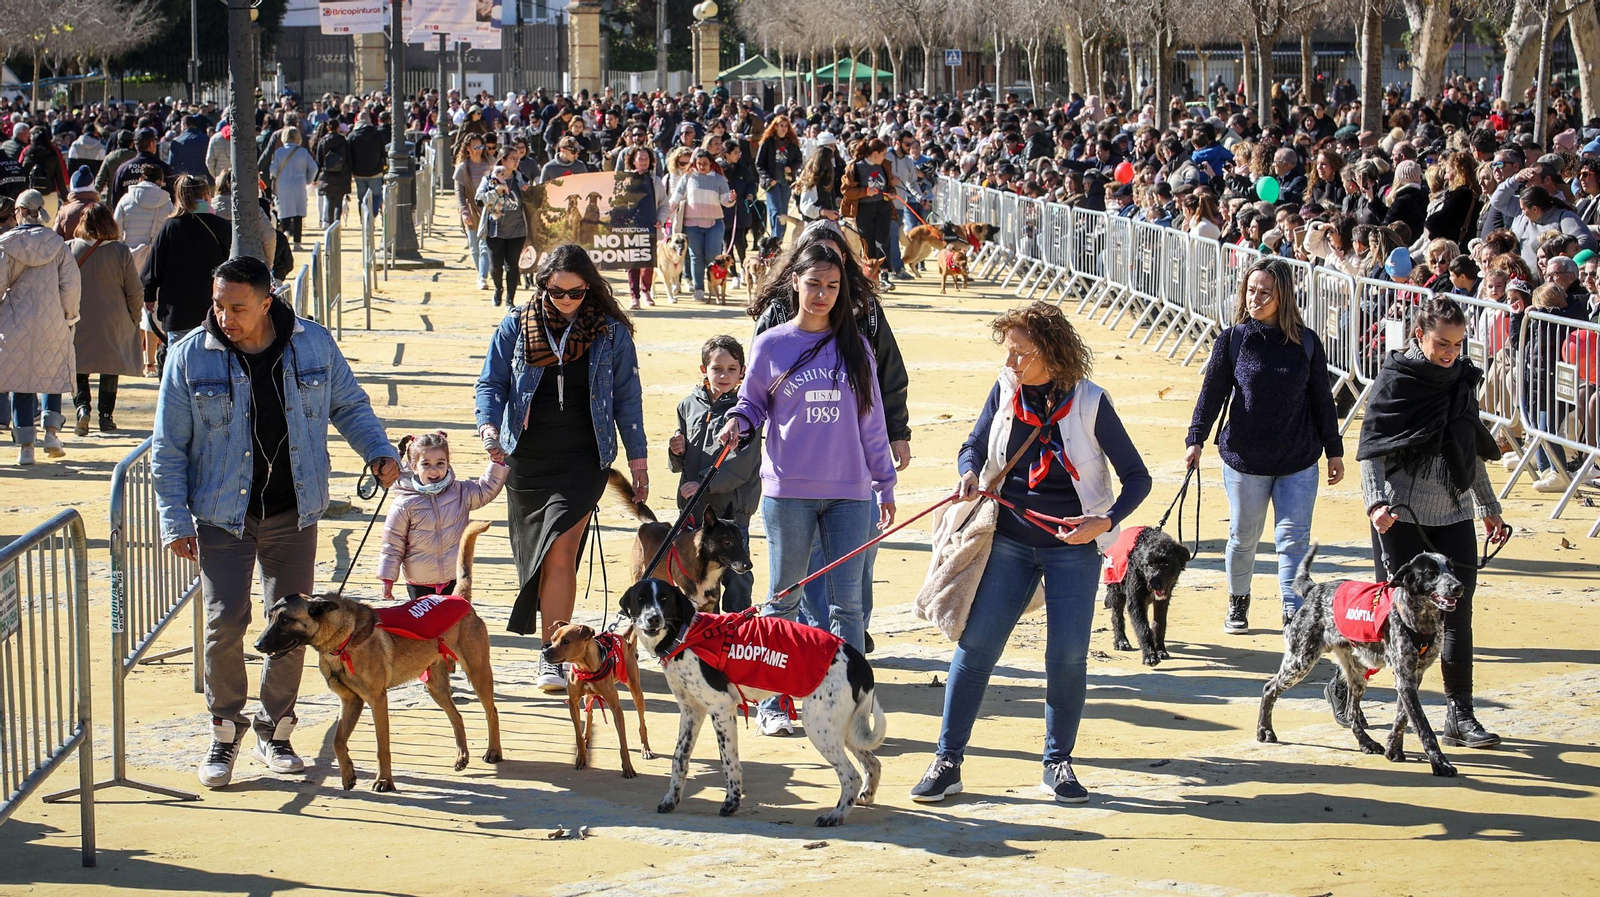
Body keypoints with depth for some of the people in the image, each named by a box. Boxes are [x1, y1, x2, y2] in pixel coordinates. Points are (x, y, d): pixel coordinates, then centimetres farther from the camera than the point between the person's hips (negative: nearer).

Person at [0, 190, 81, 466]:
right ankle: (52, 431, 4)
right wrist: (68, 314, 12)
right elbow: (71, 286, -3)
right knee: (53, 378, 19)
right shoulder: (57, 244, -2)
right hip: (52, 325, 2)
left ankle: (25, 445, 1)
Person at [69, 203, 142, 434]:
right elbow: (135, 292, -5)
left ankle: (82, 406, -11)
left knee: (78, 369, 10)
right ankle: (106, 415, 12)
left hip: (78, 326, 0)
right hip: (113, 326, 0)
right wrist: (134, 319, 11)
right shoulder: (121, 252, -10)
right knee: (110, 368, 14)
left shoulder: (69, 250, -9)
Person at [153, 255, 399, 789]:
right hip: (223, 516, -2)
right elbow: (168, 449, -2)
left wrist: (378, 452, -4)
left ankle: (275, 730, 21)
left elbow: (349, 405, 13)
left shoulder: (314, 345, -3)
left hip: (294, 514, 2)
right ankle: (225, 729, 11)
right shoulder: (191, 358, -7)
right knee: (225, 622, -9)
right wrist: (175, 521, -8)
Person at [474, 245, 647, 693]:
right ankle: (556, 635, 29)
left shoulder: (611, 332, 2)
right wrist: (489, 425, -13)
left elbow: (627, 397, 8)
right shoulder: (516, 326, 4)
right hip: (525, 457, 3)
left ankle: (553, 657, -11)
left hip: (583, 459, -3)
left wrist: (638, 460, 9)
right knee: (533, 553, 10)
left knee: (559, 553, -14)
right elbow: (492, 382, 7)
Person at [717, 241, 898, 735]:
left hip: (849, 491, 1)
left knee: (848, 600, -1)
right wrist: (737, 422, -11)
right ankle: (772, 704, 13)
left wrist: (884, 484, 12)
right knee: (783, 598, 6)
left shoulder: (854, 347, 8)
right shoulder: (770, 345, 4)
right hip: (788, 490, -1)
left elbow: (871, 421, 12)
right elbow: (754, 404, 12)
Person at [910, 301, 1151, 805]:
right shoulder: (1006, 391, -1)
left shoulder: (1089, 403, -10)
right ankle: (947, 762, 4)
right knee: (975, 645, -3)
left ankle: (1058, 763, 13)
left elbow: (1136, 478, -5)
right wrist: (970, 474, -9)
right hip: (1010, 541, 3)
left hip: (1072, 547, -3)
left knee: (1067, 656, -5)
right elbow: (973, 446, 14)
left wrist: (1106, 521, -21)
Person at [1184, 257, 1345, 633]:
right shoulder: (1233, 340, -2)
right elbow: (1212, 392, 2)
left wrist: (1334, 450, 9)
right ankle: (1238, 603, 33)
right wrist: (1196, 439, -6)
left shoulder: (1306, 342, 0)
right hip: (1244, 458, 0)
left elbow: (1322, 398, 7)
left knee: (1294, 539, -6)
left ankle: (1295, 616, -6)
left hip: (1298, 462, 0)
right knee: (1243, 537, 12)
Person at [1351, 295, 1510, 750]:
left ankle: (1460, 716, 2)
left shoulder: (1463, 379, 9)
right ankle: (1345, 684, 20)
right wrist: (1376, 501, -20)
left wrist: (1489, 508, 19)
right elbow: (1371, 449, -7)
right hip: (1401, 515, -5)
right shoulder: (1395, 380, -7)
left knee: (1457, 610, -1)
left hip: (1453, 512, 5)